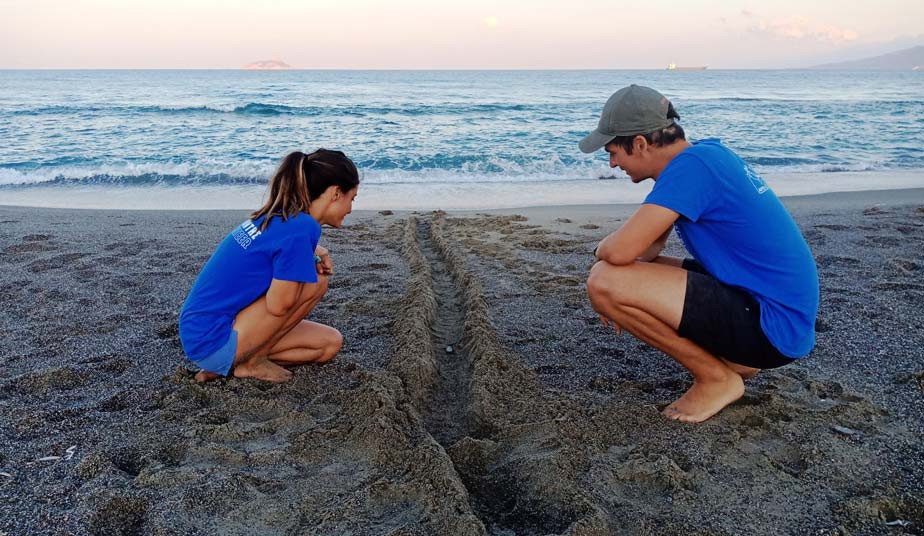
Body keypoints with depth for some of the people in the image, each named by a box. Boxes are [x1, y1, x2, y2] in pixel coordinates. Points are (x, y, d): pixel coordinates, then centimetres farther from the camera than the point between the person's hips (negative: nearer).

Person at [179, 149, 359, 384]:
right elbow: (279, 305, -22)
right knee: (315, 282, -15)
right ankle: (252, 362, -4)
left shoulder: (278, 216, 5)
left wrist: (313, 252, 5)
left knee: (330, 343, 10)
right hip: (212, 342, -9)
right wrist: (312, 265, -4)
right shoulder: (301, 228, -22)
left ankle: (224, 364, 8)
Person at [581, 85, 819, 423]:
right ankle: (734, 358, 13)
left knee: (604, 281, -20)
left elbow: (620, 251, -28)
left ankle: (718, 378, -4)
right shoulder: (706, 152, 9)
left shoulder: (691, 166, -21)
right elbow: (649, 244, 17)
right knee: (635, 271, 20)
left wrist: (599, 250, -4)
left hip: (773, 327, -10)